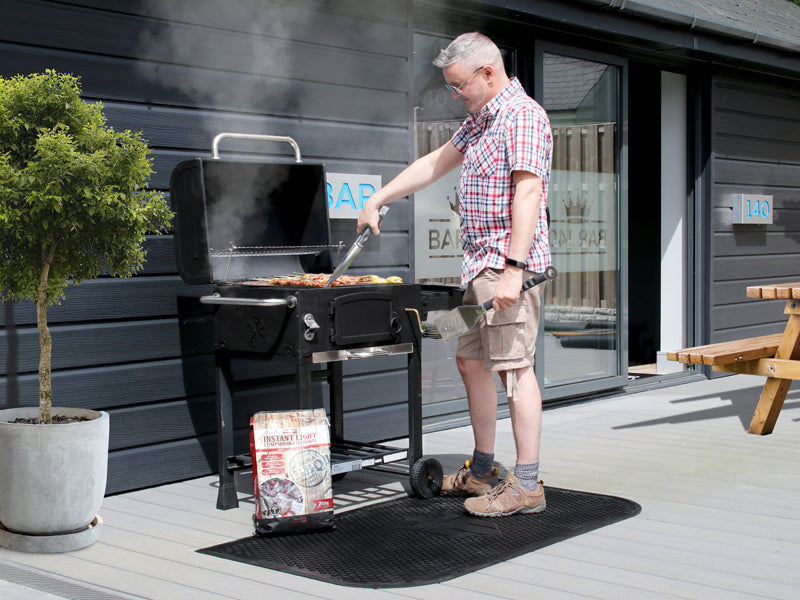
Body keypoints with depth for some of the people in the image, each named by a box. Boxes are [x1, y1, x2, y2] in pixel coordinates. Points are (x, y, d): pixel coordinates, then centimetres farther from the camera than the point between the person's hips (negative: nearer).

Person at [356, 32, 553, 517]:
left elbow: (528, 193, -21)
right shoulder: (478, 120, 19)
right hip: (480, 265, 10)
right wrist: (378, 199, 27)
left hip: (509, 264, -10)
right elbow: (434, 164, 29)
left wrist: (514, 268, -28)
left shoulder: (523, 115, -12)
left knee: (515, 366, -9)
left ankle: (527, 485, -5)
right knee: (471, 361, 13)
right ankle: (483, 471, 24)